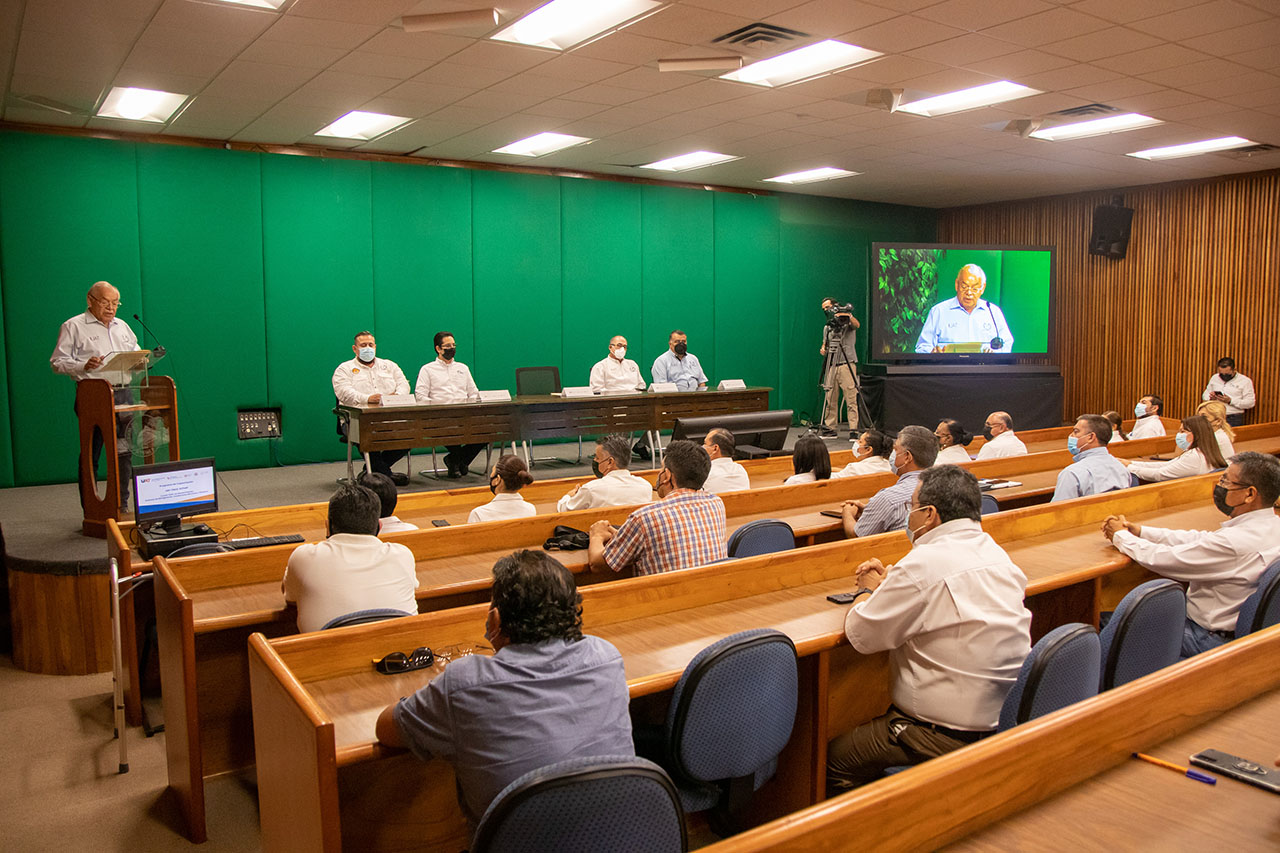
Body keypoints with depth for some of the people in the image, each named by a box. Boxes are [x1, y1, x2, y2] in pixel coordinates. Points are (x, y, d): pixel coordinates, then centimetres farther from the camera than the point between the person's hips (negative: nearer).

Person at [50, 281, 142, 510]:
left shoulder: (123, 326, 20)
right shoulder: (73, 326, 3)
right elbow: (58, 362, -2)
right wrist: (84, 366, -20)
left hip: (123, 394, 5)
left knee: (124, 453, 5)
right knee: (91, 455, -1)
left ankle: (121, 506, 14)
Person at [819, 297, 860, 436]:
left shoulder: (847, 322, 2)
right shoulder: (827, 327, 19)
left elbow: (857, 325, -19)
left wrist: (848, 315, -37)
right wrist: (823, 349, 2)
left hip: (847, 364, -5)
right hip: (831, 366, 5)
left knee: (851, 400, -8)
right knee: (830, 399, 5)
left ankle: (853, 429, -8)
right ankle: (830, 428, 11)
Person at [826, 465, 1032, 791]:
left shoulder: (925, 563, -23)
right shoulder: (995, 553, 5)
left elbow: (860, 635, -16)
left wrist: (868, 589, 4)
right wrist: (887, 584, 13)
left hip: (951, 733, -9)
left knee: (835, 758, 4)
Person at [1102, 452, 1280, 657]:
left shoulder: (1234, 543, -32)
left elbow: (1160, 558, -24)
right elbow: (1199, 539, 7)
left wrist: (1120, 536, -6)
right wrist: (1139, 530, 4)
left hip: (1210, 639, -9)